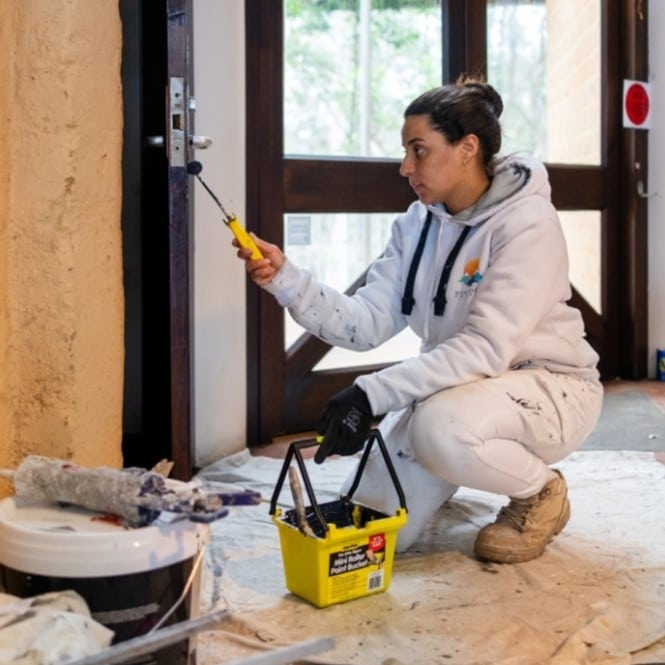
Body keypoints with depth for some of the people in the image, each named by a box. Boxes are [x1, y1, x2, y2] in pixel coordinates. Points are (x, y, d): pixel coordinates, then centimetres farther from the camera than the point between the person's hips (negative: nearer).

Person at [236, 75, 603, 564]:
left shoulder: (527, 222, -21)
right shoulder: (418, 225, 0)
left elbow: (486, 347, -30)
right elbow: (366, 322, -9)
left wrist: (372, 395, -36)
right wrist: (285, 279, -23)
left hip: (548, 389, -6)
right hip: (457, 385, 6)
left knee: (441, 426, -38)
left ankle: (541, 491, -7)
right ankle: (452, 469, 27)